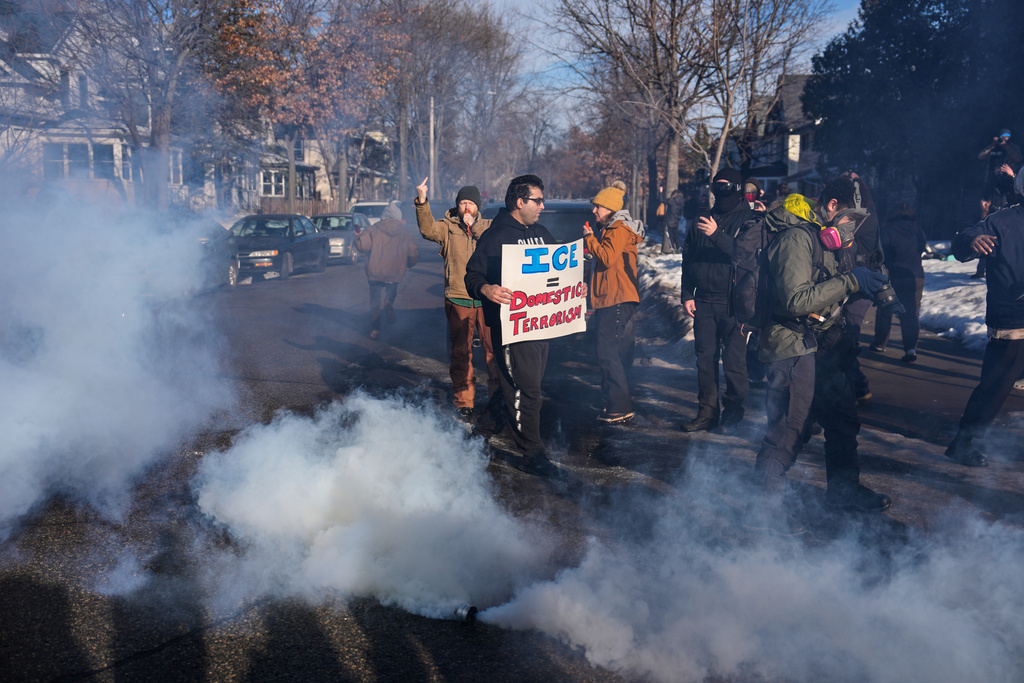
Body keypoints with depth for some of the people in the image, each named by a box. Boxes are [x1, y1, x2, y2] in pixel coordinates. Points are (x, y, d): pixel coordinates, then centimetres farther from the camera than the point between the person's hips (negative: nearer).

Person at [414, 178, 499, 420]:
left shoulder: (488, 227, 10)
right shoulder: (447, 227, 5)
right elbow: (428, 230, -14)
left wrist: (474, 227, -11)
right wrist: (422, 202, -27)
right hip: (458, 299, 0)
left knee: (493, 348, 2)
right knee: (461, 352, 7)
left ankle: (498, 397, 17)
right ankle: (463, 402, 17)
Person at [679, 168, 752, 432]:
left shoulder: (748, 219, -1)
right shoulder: (703, 219, 15)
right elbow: (688, 259, 17)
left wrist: (716, 235, -29)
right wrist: (687, 295, 10)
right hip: (704, 301, 5)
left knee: (734, 358, -1)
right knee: (705, 356, 5)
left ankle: (733, 407, 17)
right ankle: (707, 412, 13)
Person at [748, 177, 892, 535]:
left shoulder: (820, 238, 15)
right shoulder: (796, 238, -18)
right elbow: (796, 300, -28)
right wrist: (849, 281, -23)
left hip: (820, 347, 10)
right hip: (794, 348, -10)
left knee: (843, 415, 17)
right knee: (788, 429, -5)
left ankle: (843, 489, 35)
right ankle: (765, 506, 7)